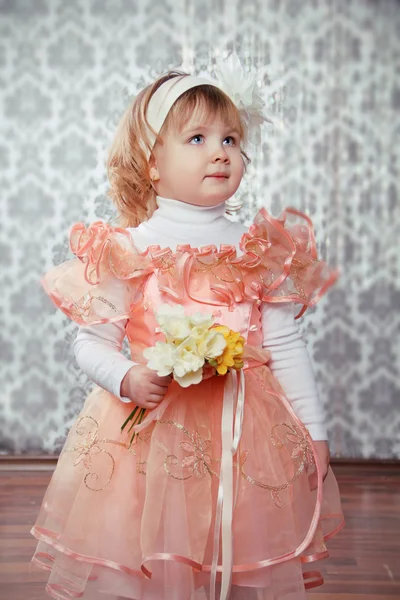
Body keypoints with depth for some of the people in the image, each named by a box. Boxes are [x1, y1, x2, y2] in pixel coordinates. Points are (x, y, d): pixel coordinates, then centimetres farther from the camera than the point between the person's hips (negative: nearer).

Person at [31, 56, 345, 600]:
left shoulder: (261, 251, 3)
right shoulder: (127, 250, -5)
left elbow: (286, 348, 6)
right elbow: (91, 343, -1)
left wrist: (314, 430, 6)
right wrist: (127, 379, -20)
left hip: (245, 432, 3)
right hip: (150, 427, -2)